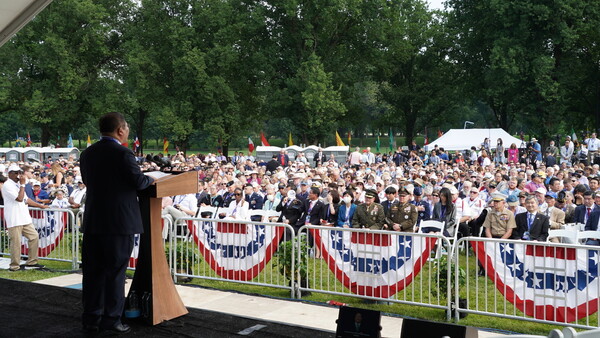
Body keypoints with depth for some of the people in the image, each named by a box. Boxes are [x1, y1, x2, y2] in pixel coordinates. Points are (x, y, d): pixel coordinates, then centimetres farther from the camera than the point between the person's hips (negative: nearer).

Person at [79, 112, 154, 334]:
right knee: (115, 271, 3)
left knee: (93, 271, 12)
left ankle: (90, 319, 19)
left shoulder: (87, 154, 7)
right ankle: (111, 319, 9)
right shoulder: (123, 154, -14)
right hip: (120, 222, -6)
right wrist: (151, 179, 7)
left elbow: (88, 181, 15)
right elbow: (138, 182, -14)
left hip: (92, 222, 6)